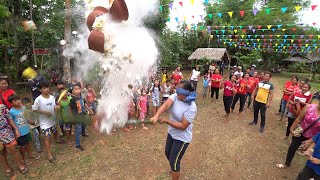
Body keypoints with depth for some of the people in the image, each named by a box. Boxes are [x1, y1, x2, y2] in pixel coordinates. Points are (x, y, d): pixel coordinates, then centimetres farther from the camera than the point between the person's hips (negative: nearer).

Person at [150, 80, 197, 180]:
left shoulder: (191, 107, -29)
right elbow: (165, 105, -29)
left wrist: (166, 121, -29)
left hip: (182, 138, -7)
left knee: (173, 161, 5)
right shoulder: (175, 96, -13)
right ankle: (175, 169, 59)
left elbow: (183, 126, -28)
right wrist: (156, 116, -47)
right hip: (172, 132, 8)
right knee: (168, 153, 28)